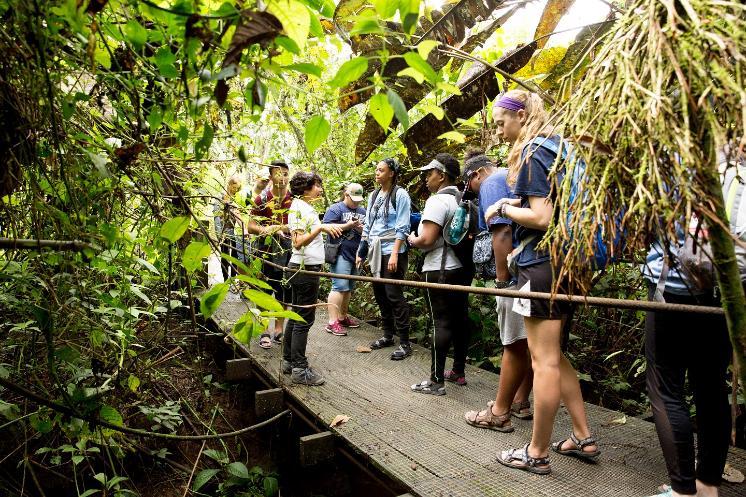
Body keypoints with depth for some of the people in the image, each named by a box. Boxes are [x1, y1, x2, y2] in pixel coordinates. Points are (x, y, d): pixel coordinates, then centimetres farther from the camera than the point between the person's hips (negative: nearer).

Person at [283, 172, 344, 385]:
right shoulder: (299, 207, -15)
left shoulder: (303, 206, 15)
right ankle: (299, 369, 1)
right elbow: (298, 242, -25)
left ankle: (289, 361, 24)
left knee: (297, 316, 15)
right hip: (305, 268, -10)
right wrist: (321, 227, -35)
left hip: (301, 268, 10)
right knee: (304, 319, -5)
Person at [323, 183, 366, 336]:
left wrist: (362, 229, -5)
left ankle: (342, 316, 24)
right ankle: (332, 322, -11)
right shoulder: (335, 209, -1)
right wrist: (347, 225, -16)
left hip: (356, 255, 7)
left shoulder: (362, 211, 17)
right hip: (340, 253, -7)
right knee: (340, 287, -13)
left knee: (349, 288, 12)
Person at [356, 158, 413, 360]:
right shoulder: (373, 196, 13)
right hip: (376, 252, 7)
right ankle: (388, 335, 25)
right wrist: (362, 251, 13)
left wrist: (394, 254, -18)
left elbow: (402, 228, -12)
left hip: (392, 252, -7)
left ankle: (405, 343, 1)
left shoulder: (400, 195, -7)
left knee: (394, 295, -7)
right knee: (380, 294, 11)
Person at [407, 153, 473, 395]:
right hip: (463, 269, 9)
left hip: (440, 271, -9)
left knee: (441, 323, -6)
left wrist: (412, 239, 0)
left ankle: (436, 381, -1)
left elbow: (426, 240, -22)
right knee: (459, 319, 13)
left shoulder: (437, 201, -15)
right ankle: (459, 371, 24)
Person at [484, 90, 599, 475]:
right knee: (555, 355, 17)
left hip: (540, 265, -10)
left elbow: (541, 218, -20)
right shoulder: (555, 149, 17)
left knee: (544, 359, -3)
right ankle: (583, 438, 25)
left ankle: (537, 453, 9)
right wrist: (515, 204, 14)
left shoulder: (532, 155, -12)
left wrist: (504, 208, -6)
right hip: (563, 261, 10)